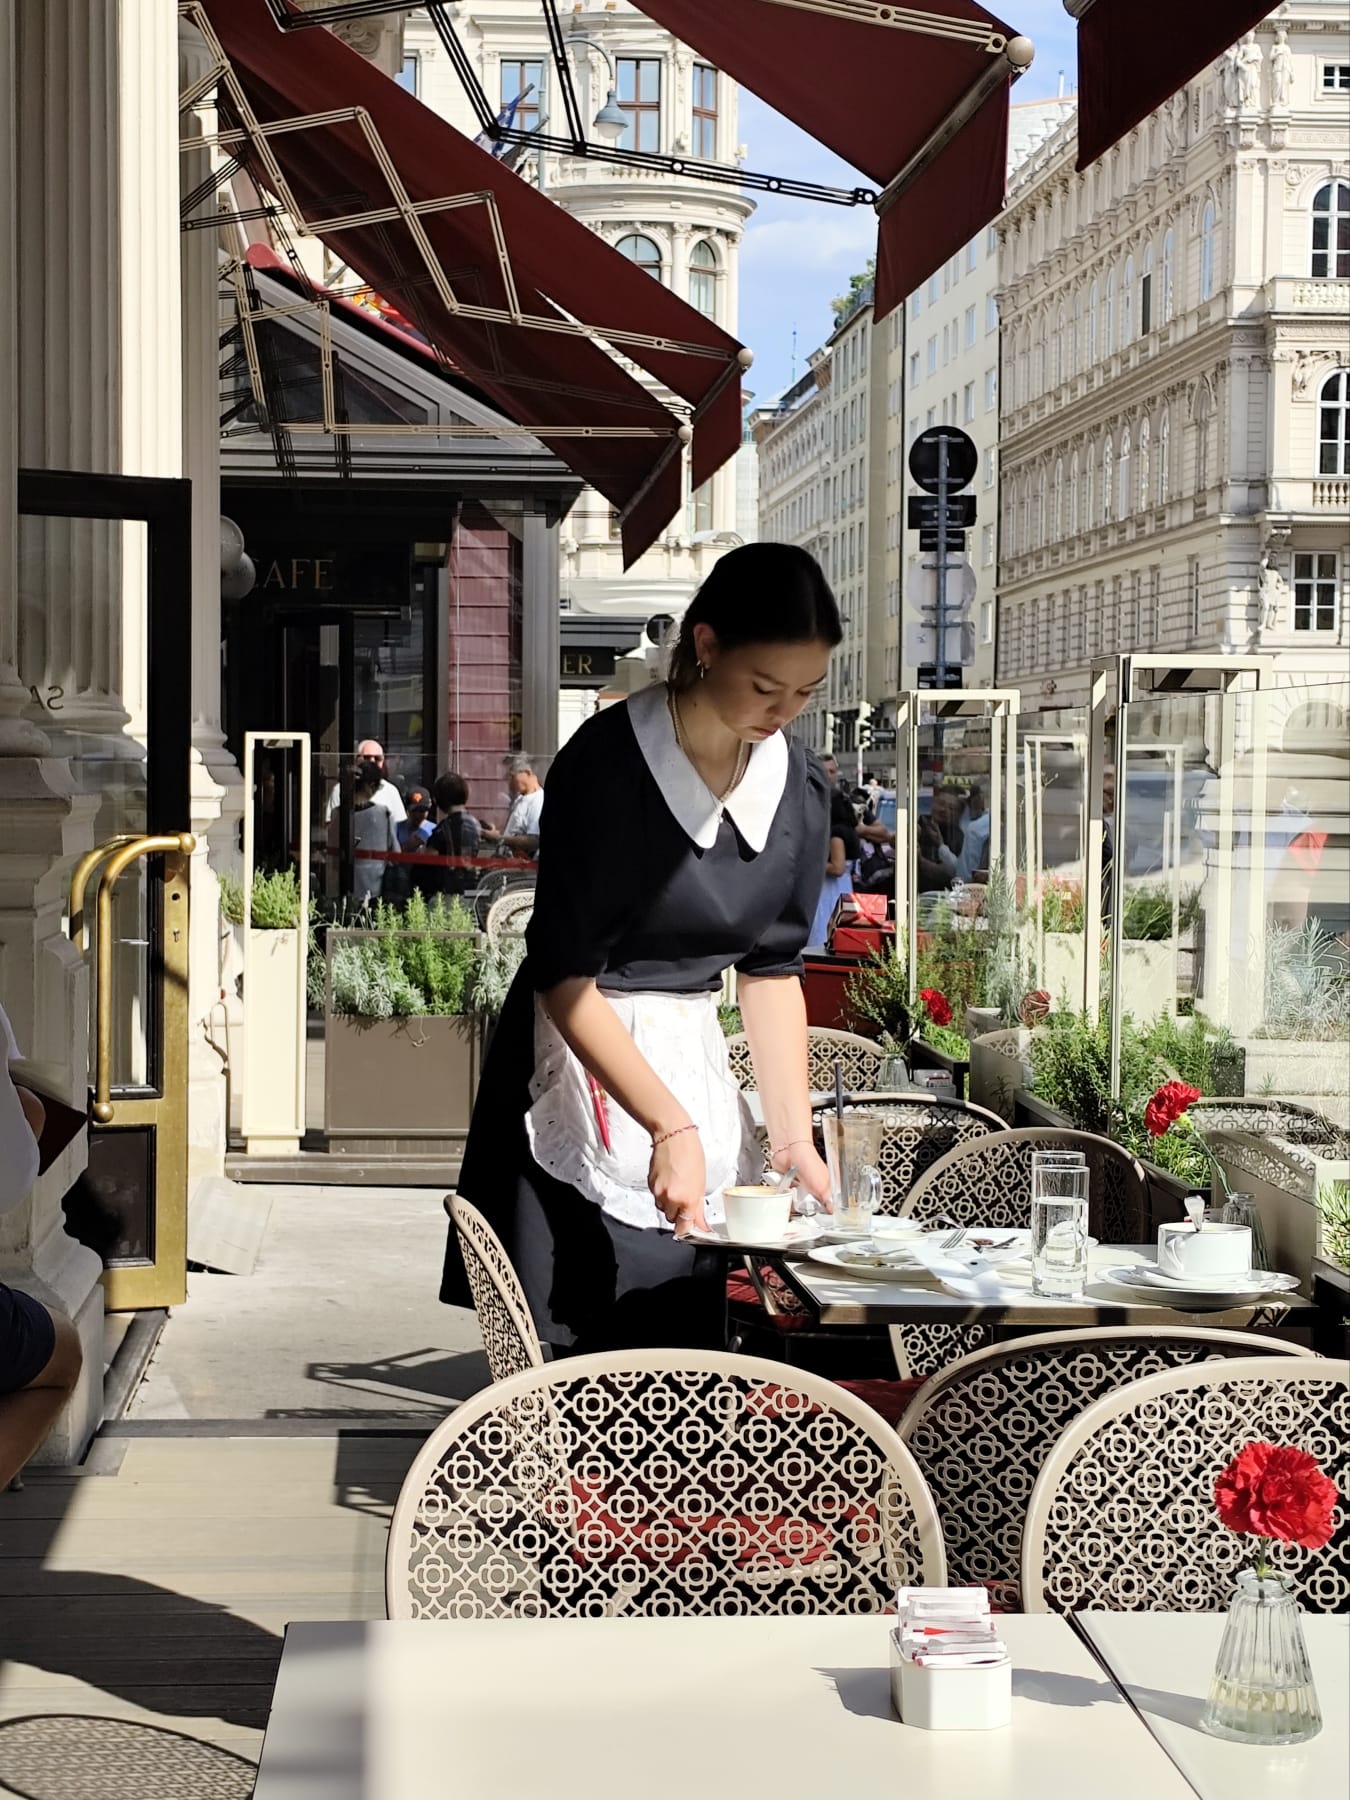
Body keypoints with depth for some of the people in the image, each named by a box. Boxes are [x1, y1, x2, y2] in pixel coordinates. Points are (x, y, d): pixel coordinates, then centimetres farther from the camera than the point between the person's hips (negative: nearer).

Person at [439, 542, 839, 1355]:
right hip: (581, 1058, -5)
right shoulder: (606, 764, -18)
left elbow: (773, 969, 7)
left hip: (695, 1058, 6)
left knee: (692, 1339, 4)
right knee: (578, 1355, -6)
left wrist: (793, 1135, -3)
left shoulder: (799, 786, -1)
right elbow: (563, 977, -18)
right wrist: (671, 1128, -26)